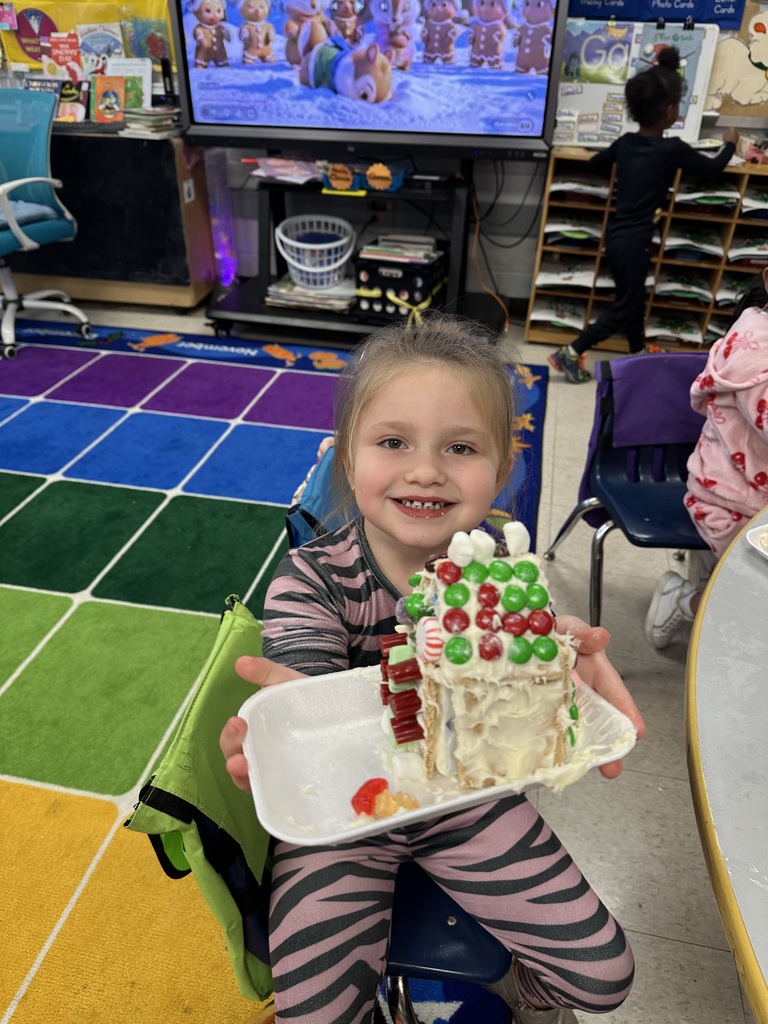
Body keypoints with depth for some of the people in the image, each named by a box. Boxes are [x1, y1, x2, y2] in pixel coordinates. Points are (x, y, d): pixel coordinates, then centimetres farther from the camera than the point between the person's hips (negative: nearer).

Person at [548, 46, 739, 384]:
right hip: (633, 241, -8)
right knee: (623, 308, 1)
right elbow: (713, 167, 4)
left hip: (617, 235, 8)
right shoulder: (672, 149, -12)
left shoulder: (624, 143, 5)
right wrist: (729, 143, 23)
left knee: (634, 297, 21)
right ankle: (570, 354, -2)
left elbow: (594, 164, 23)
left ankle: (639, 351, 38)